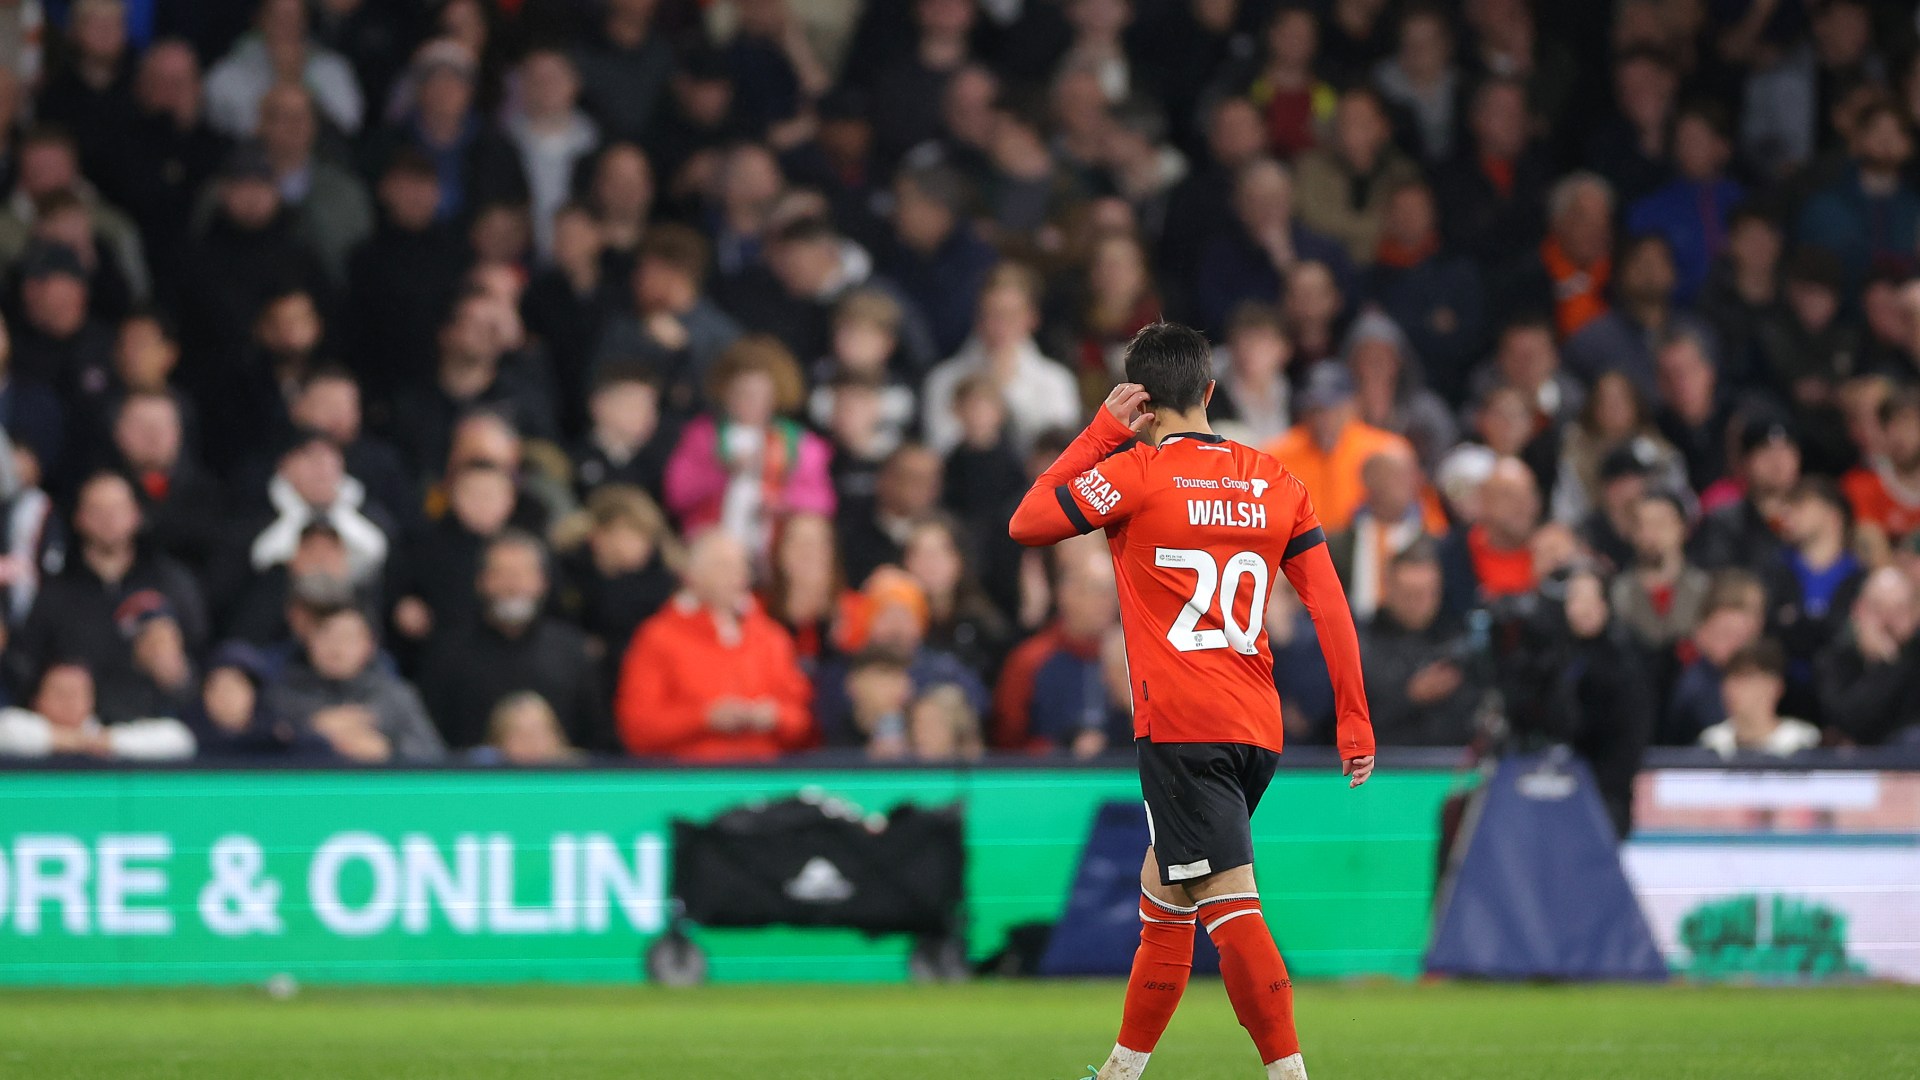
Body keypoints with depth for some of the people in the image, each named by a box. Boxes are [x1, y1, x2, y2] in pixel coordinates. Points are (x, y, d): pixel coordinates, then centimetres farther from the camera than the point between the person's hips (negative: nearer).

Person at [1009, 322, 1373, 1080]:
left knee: (1230, 907, -13)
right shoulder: (1272, 483, 11)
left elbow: (1025, 524, 6)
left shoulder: (1136, 473, -5)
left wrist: (1103, 430, 8)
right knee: (1162, 901, 19)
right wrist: (1355, 725, 10)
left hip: (1181, 727, -7)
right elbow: (1330, 606, 8)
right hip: (1258, 729, 7)